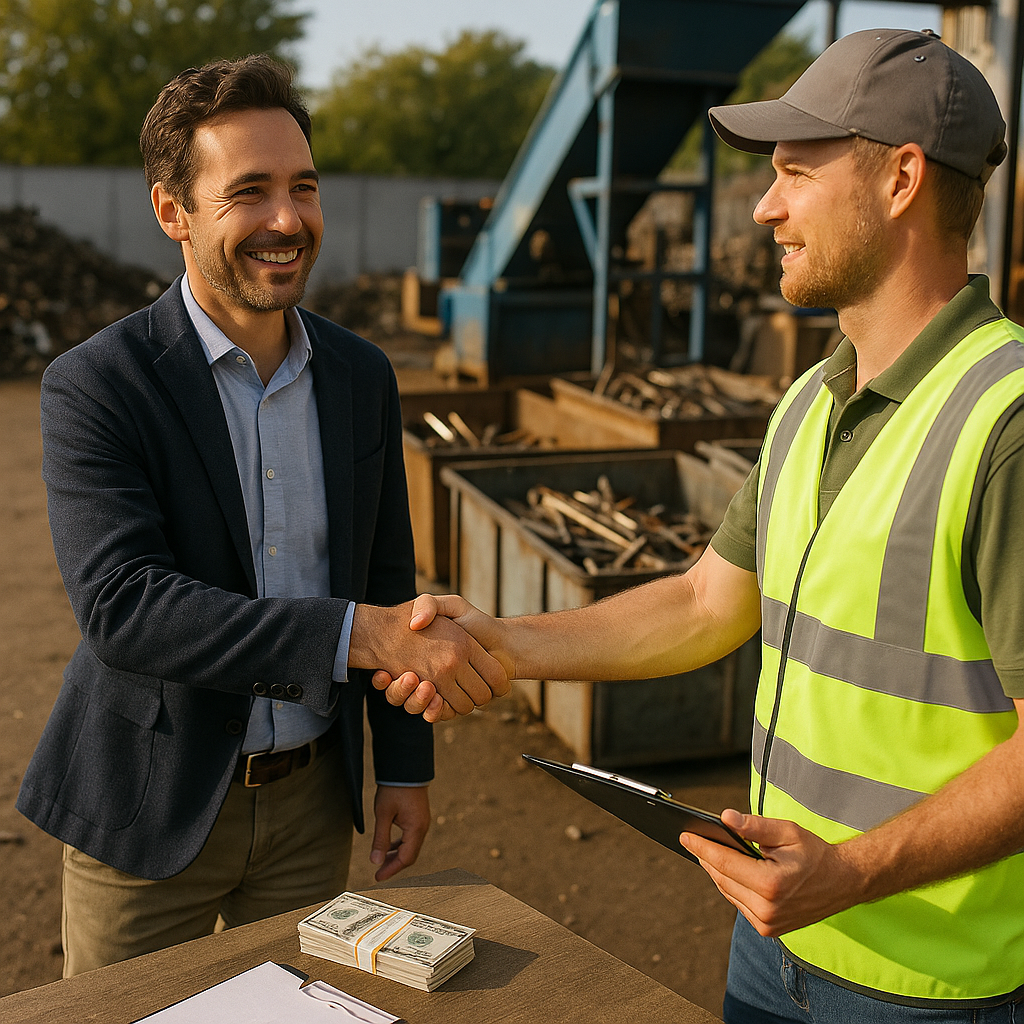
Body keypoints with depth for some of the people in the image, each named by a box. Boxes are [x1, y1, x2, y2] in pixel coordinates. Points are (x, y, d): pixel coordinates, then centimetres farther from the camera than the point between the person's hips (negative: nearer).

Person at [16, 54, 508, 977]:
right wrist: (361, 633, -36)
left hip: (310, 797, 4)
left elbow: (387, 581, 7)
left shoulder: (361, 376, 0)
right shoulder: (95, 386, -15)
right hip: (152, 807, -3)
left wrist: (406, 765, 8)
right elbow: (121, 603, -28)